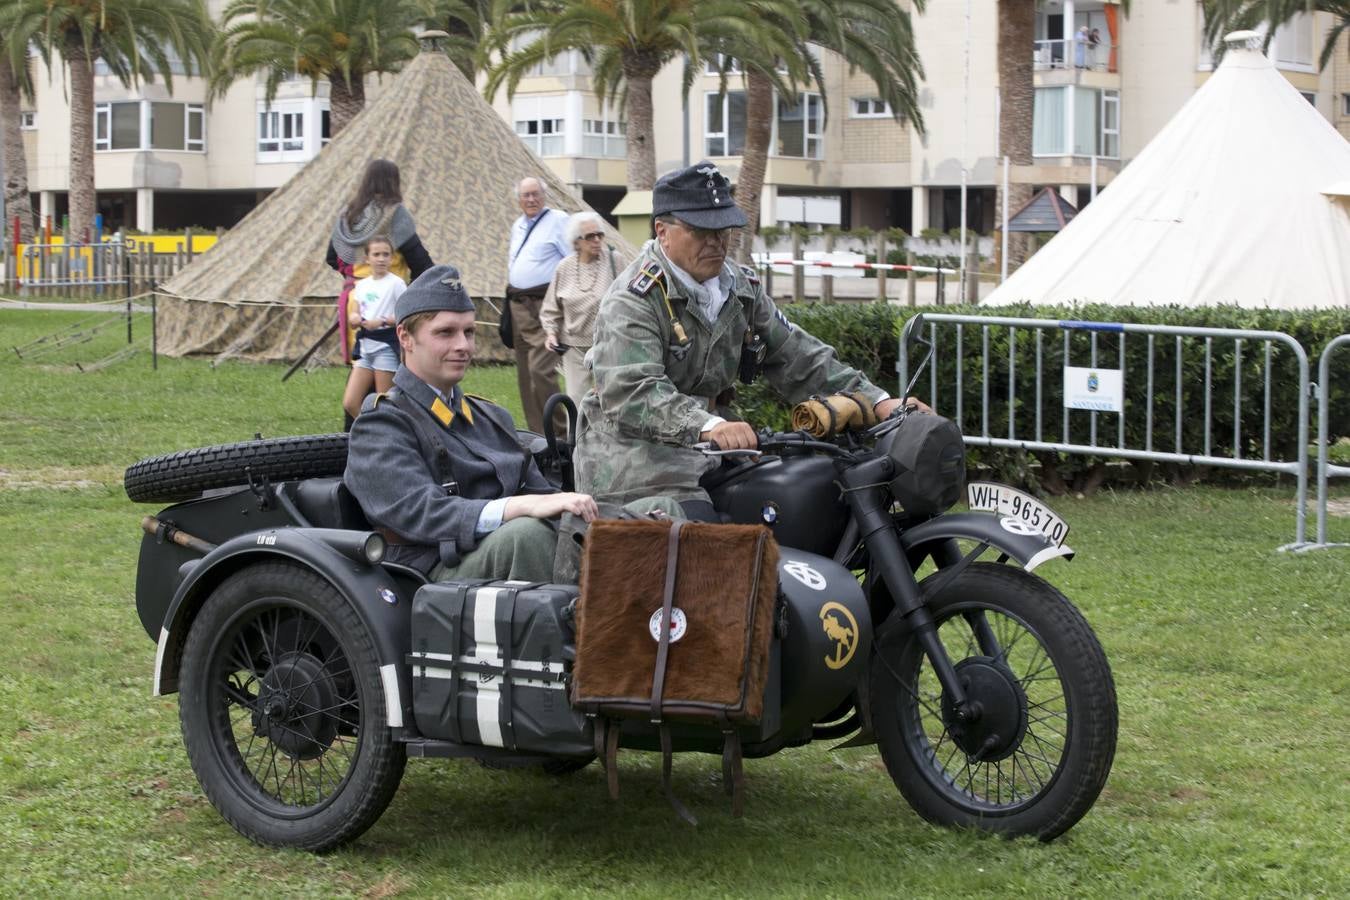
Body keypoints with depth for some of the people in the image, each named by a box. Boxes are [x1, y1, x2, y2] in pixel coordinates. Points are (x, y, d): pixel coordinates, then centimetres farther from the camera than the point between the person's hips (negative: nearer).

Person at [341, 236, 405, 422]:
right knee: (350, 403, 0)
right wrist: (355, 319, -10)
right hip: (365, 346, 6)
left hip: (386, 345, -6)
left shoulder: (395, 283, -5)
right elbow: (353, 316, 13)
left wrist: (382, 321, -21)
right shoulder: (362, 285, 12)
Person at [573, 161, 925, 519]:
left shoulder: (741, 289, 12)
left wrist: (878, 402, 3)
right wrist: (708, 426, -46)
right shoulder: (633, 300, -14)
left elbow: (797, 358, 15)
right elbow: (630, 392, -29)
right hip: (639, 456, -8)